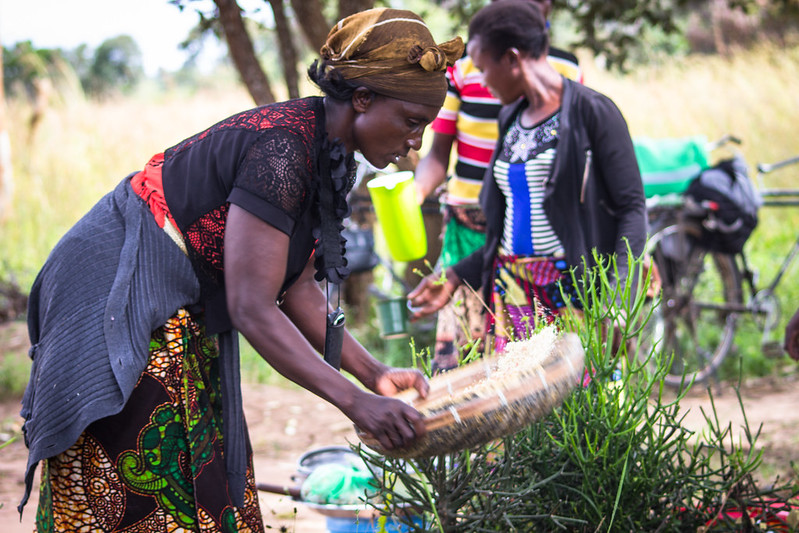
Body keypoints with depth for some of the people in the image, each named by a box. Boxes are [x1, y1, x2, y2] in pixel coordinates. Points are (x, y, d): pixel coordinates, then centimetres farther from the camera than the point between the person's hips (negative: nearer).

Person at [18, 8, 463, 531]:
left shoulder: (327, 153, 3)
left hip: (180, 320, 10)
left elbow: (296, 288, 9)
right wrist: (355, 402, -27)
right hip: (116, 301, -10)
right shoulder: (280, 148, -25)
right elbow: (251, 308, -28)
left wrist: (372, 372, 2)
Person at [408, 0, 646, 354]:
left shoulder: (592, 112, -6)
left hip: (576, 292, -6)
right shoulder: (512, 119, 16)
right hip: (510, 291, 6)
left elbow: (632, 208, -9)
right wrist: (456, 276, 17)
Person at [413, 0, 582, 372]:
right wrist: (415, 191, -18)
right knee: (457, 349, -5)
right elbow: (439, 153, 3)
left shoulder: (567, 71, 5)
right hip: (470, 229, -1)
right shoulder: (461, 68, -1)